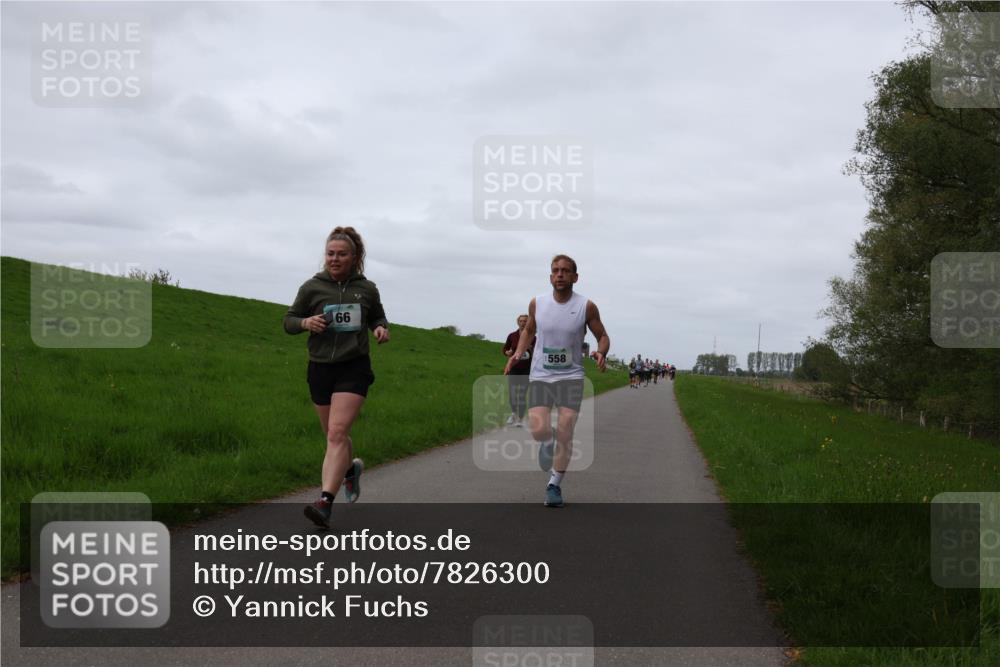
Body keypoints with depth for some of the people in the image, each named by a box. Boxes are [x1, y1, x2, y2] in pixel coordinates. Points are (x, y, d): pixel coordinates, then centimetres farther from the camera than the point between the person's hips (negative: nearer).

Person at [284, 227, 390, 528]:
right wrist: (305, 323, -14)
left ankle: (325, 503, -23)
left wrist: (381, 329, -3)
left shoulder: (367, 289, 2)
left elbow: (378, 317, 20)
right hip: (320, 368, 2)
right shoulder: (312, 287, 0)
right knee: (334, 436, 14)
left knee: (337, 433, -17)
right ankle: (351, 469, 48)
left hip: (354, 367, -2)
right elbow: (288, 321, 8)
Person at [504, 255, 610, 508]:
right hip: (540, 376, 1)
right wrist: (517, 353, 2)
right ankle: (548, 443, 25)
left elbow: (603, 337, 5)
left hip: (571, 377, -1)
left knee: (565, 433, -9)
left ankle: (554, 485, 10)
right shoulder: (537, 303, -1)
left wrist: (601, 353, -17)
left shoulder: (586, 307, -6)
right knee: (539, 431, -15)